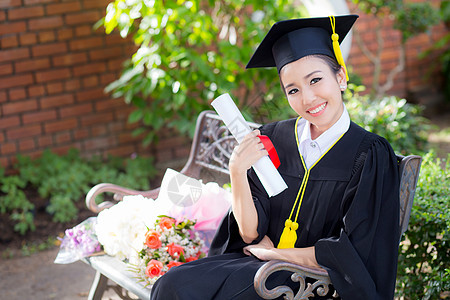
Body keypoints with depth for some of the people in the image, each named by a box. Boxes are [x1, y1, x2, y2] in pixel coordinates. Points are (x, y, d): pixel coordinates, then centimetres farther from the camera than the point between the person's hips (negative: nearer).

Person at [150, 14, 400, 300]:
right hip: (260, 262, 5)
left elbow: (353, 253, -12)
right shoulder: (271, 140, 3)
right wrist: (237, 172, -16)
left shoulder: (370, 156, -9)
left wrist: (273, 252, -6)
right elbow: (251, 234, 0)